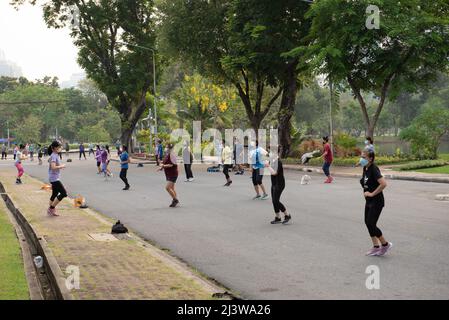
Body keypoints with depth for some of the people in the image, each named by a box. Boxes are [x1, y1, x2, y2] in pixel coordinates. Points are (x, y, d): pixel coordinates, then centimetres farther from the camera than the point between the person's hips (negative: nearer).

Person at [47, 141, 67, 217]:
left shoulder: (56, 155, 11)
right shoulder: (54, 156, -18)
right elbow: (53, 167, -28)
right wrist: (61, 166, -14)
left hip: (55, 178, 10)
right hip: (54, 178, -10)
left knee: (55, 194, 16)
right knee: (63, 193, -9)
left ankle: (50, 210, 23)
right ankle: (52, 208, -1)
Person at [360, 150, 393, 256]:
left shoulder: (374, 169, -20)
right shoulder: (365, 169, 7)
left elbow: (383, 184, -32)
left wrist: (372, 193, -23)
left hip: (377, 201, -9)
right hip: (369, 201, 9)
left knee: (371, 224, -9)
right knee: (368, 223, 11)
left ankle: (385, 244, 8)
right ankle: (376, 246, 21)